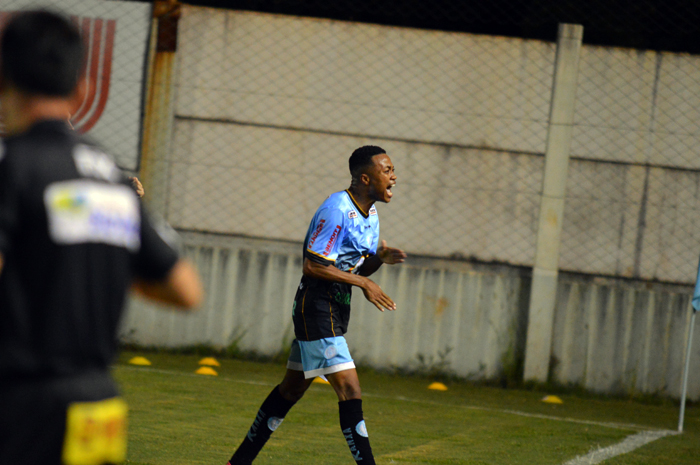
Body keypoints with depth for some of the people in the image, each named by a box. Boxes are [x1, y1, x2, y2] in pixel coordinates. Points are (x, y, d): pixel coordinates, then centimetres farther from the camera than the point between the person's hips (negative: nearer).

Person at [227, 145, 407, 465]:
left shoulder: (370, 216, 11)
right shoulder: (337, 210, -19)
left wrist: (380, 258, -3)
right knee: (349, 390, -14)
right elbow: (312, 265, -21)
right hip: (316, 309, -10)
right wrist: (363, 283, -19)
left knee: (292, 388, 16)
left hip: (335, 311, 10)